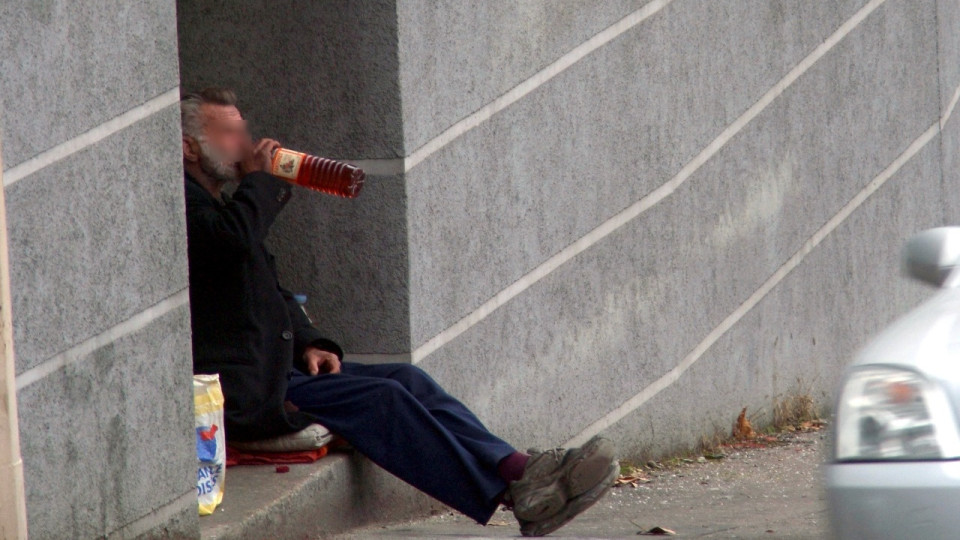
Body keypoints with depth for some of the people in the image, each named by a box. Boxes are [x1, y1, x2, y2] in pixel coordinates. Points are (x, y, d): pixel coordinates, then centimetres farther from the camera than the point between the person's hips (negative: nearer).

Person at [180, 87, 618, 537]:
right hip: (240, 394, -10)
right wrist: (261, 180, -11)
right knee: (379, 399, -19)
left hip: (275, 370, 10)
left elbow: (273, 294, 27)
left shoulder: (211, 203, 23)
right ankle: (513, 494, -21)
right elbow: (232, 238, -32)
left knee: (407, 380, -4)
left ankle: (518, 470, -16)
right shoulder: (181, 202, -10)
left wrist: (308, 344, 7)